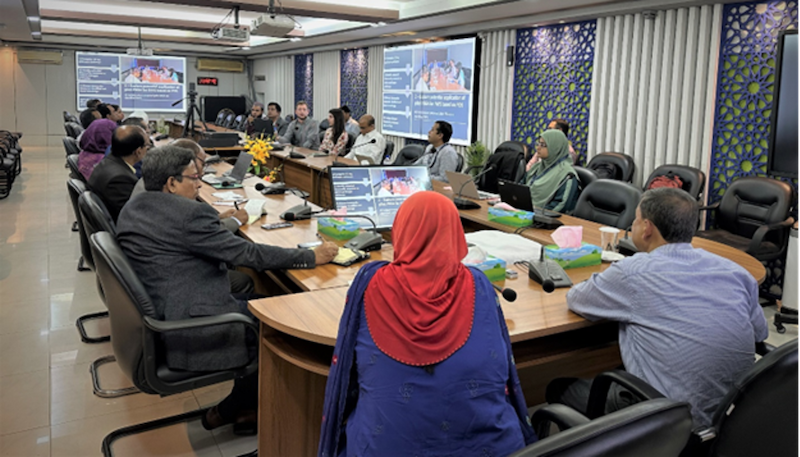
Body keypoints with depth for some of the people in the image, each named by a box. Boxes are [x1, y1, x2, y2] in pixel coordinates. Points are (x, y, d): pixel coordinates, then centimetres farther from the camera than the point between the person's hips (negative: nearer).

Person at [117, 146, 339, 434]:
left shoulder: (131, 208, 9)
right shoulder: (190, 213, -19)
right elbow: (248, 254, -19)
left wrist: (226, 223, 23)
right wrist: (313, 257, -11)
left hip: (152, 318, 10)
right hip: (186, 335, -10)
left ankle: (241, 409, 26)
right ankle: (228, 412, 20)